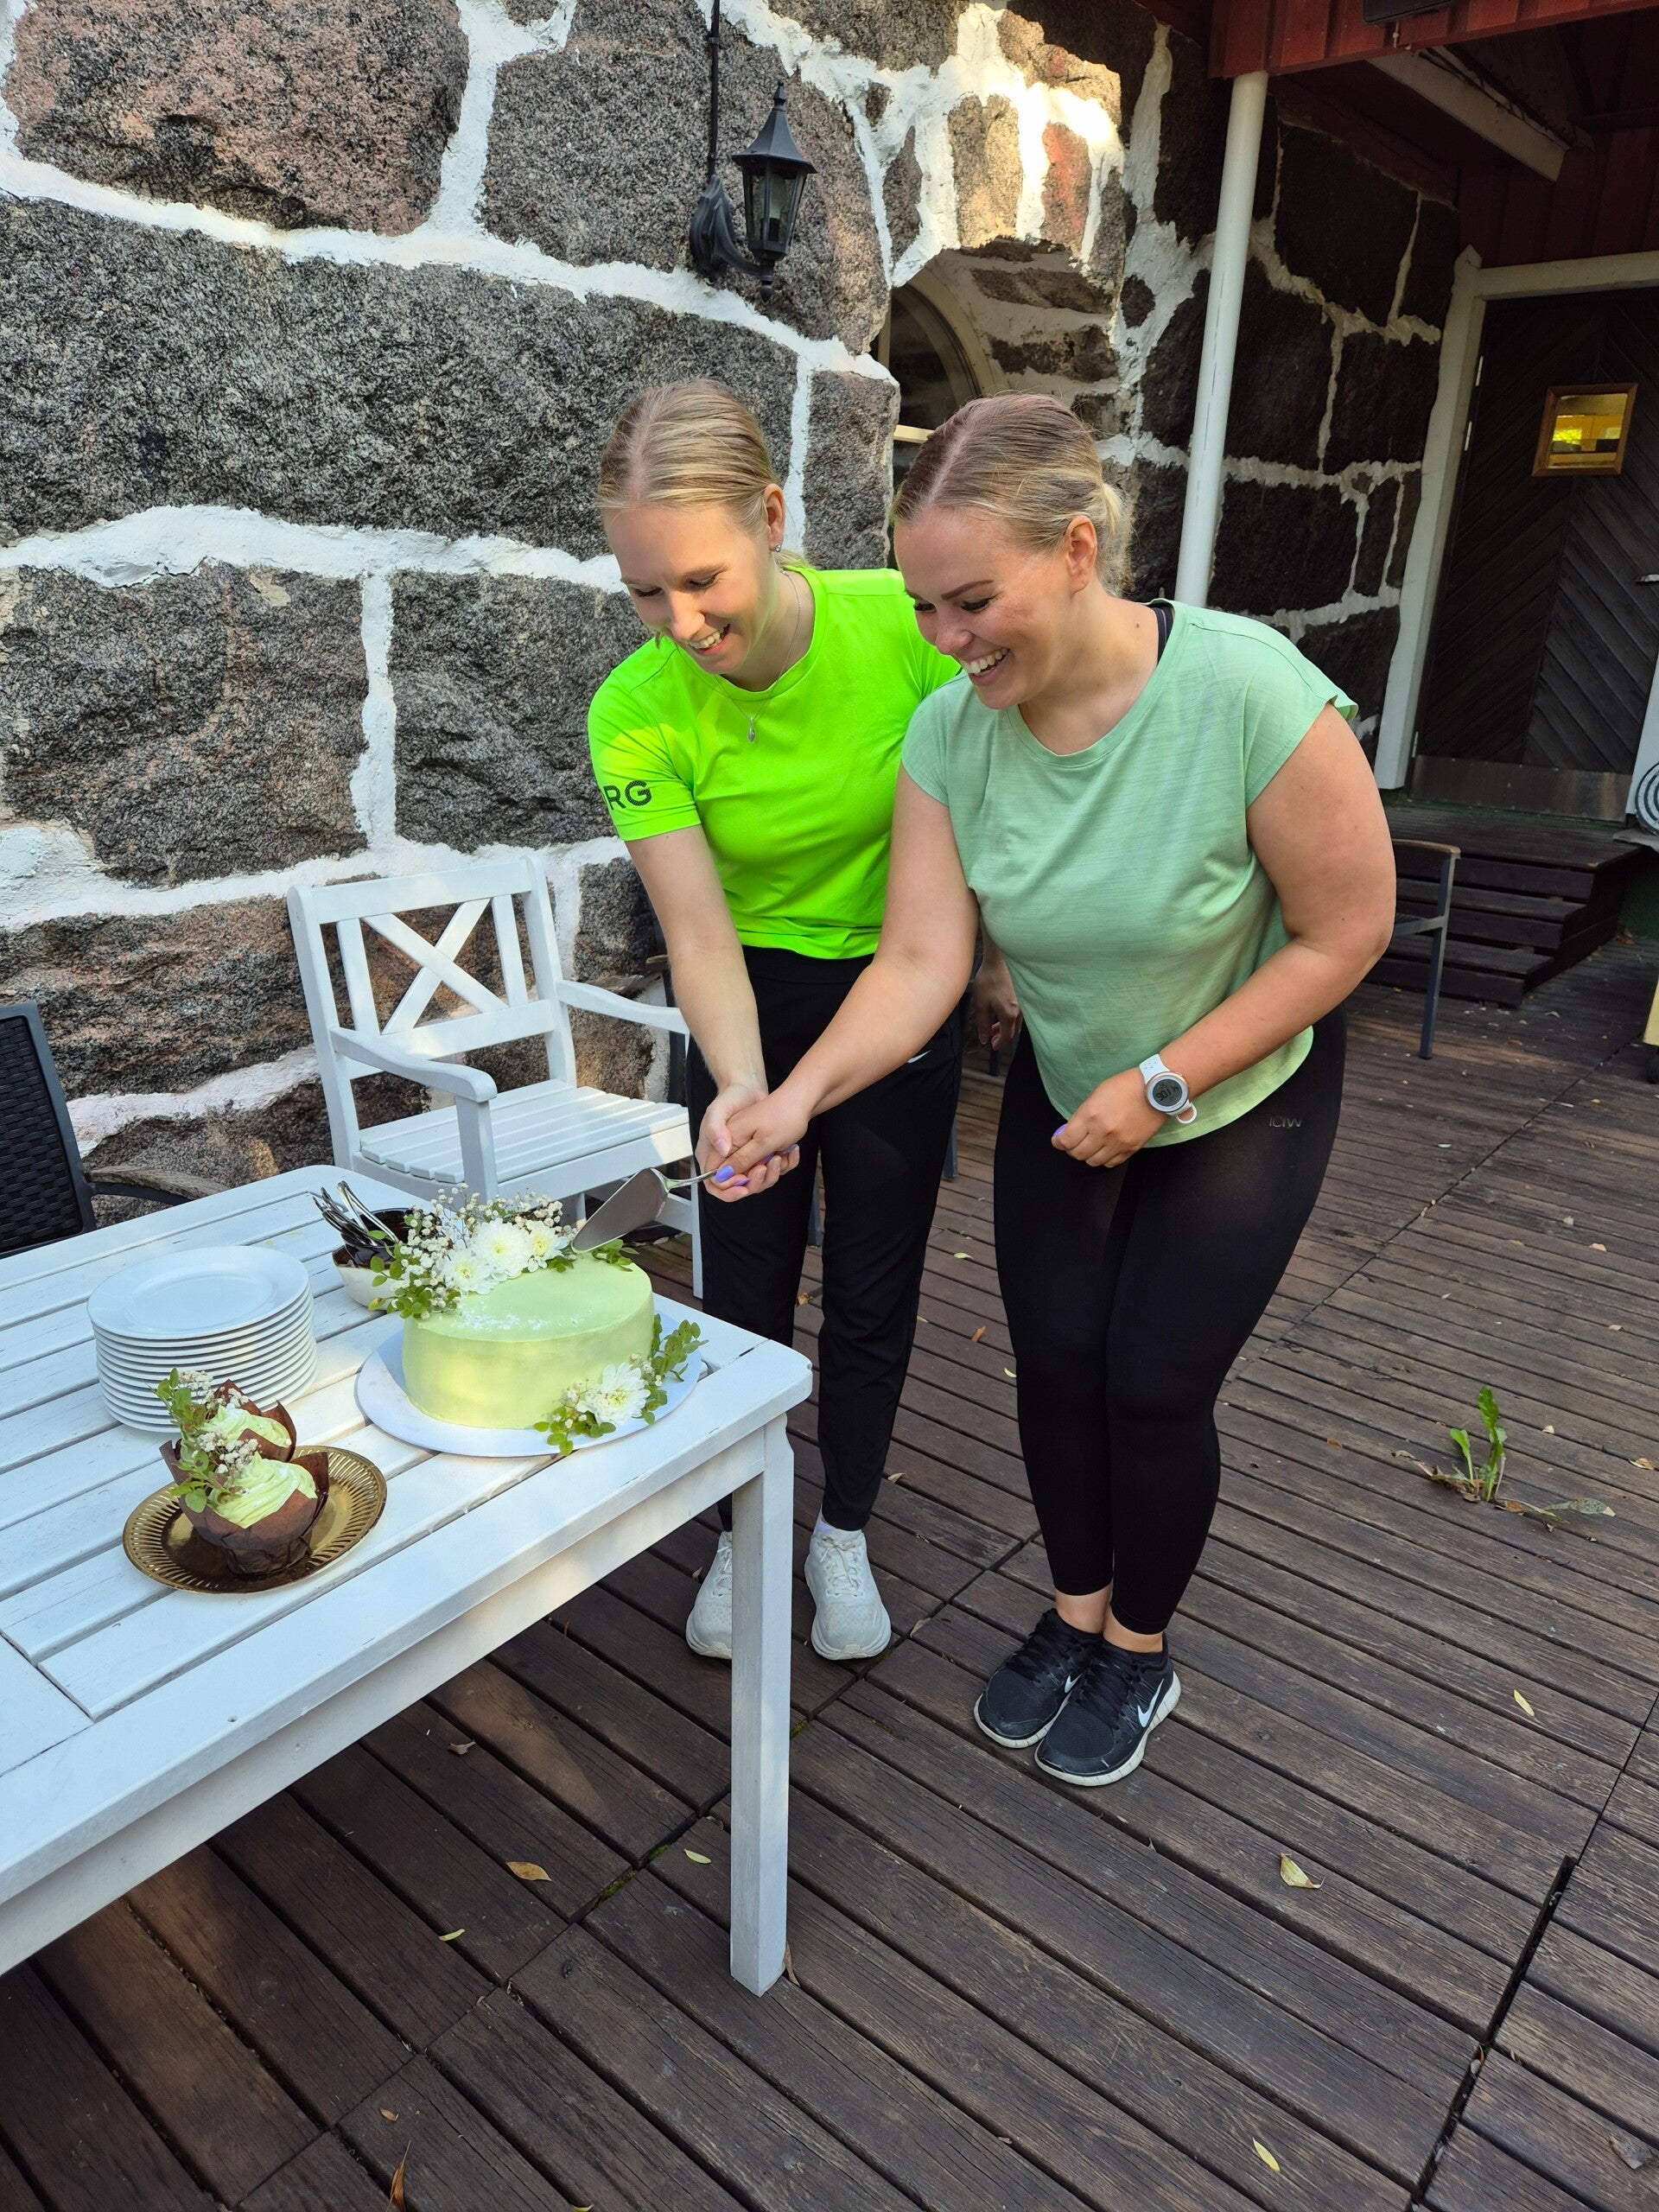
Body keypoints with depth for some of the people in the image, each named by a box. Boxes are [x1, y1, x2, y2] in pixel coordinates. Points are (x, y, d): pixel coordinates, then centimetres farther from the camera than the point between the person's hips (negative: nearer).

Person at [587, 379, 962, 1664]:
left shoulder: (904, 625, -22)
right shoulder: (638, 713, -20)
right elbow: (699, 931, -22)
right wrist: (744, 1087, -38)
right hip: (755, 1003, 0)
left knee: (873, 1290, 10)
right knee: (744, 1289, 8)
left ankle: (844, 1535, 34)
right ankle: (741, 1533, 34)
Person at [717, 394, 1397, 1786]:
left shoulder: (1248, 693, -30)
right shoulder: (950, 733, -16)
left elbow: (1345, 932, -21)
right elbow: (922, 959, -20)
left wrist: (1162, 1083, -22)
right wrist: (803, 1092, -36)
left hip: (1245, 1095, -4)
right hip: (1065, 1092, 4)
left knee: (1155, 1384, 1)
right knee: (1055, 1362, 8)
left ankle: (1141, 1654, 30)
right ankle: (1076, 1617, 35)